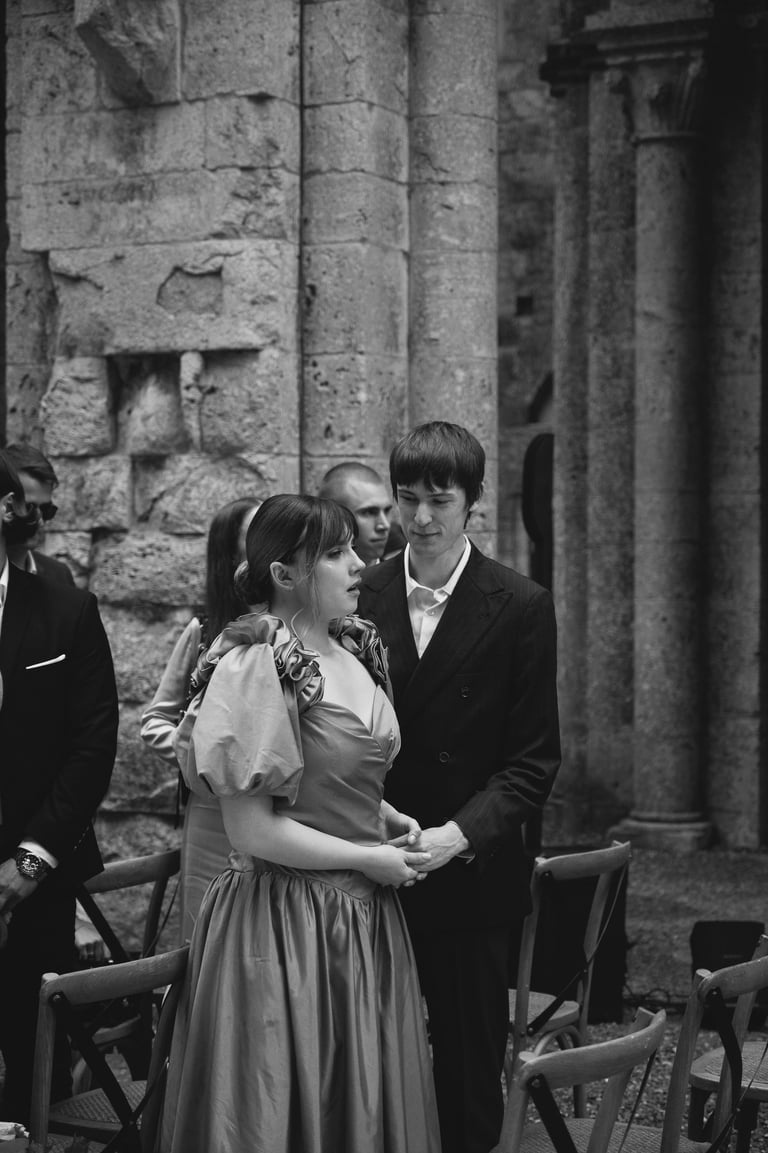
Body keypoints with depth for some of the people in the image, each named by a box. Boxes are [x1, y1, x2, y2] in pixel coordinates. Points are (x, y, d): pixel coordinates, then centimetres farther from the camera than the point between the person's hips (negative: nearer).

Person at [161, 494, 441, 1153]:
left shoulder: (354, 652, 7)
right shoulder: (259, 666, -17)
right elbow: (252, 832, -18)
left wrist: (388, 818, 6)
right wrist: (370, 858, -13)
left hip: (365, 920, 8)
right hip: (285, 921, -8)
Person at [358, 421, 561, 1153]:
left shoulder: (521, 608, -5)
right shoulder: (359, 596, 3)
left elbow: (534, 757, -5)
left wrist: (459, 834, -17)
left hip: (469, 876, -2)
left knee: (467, 1067, 8)